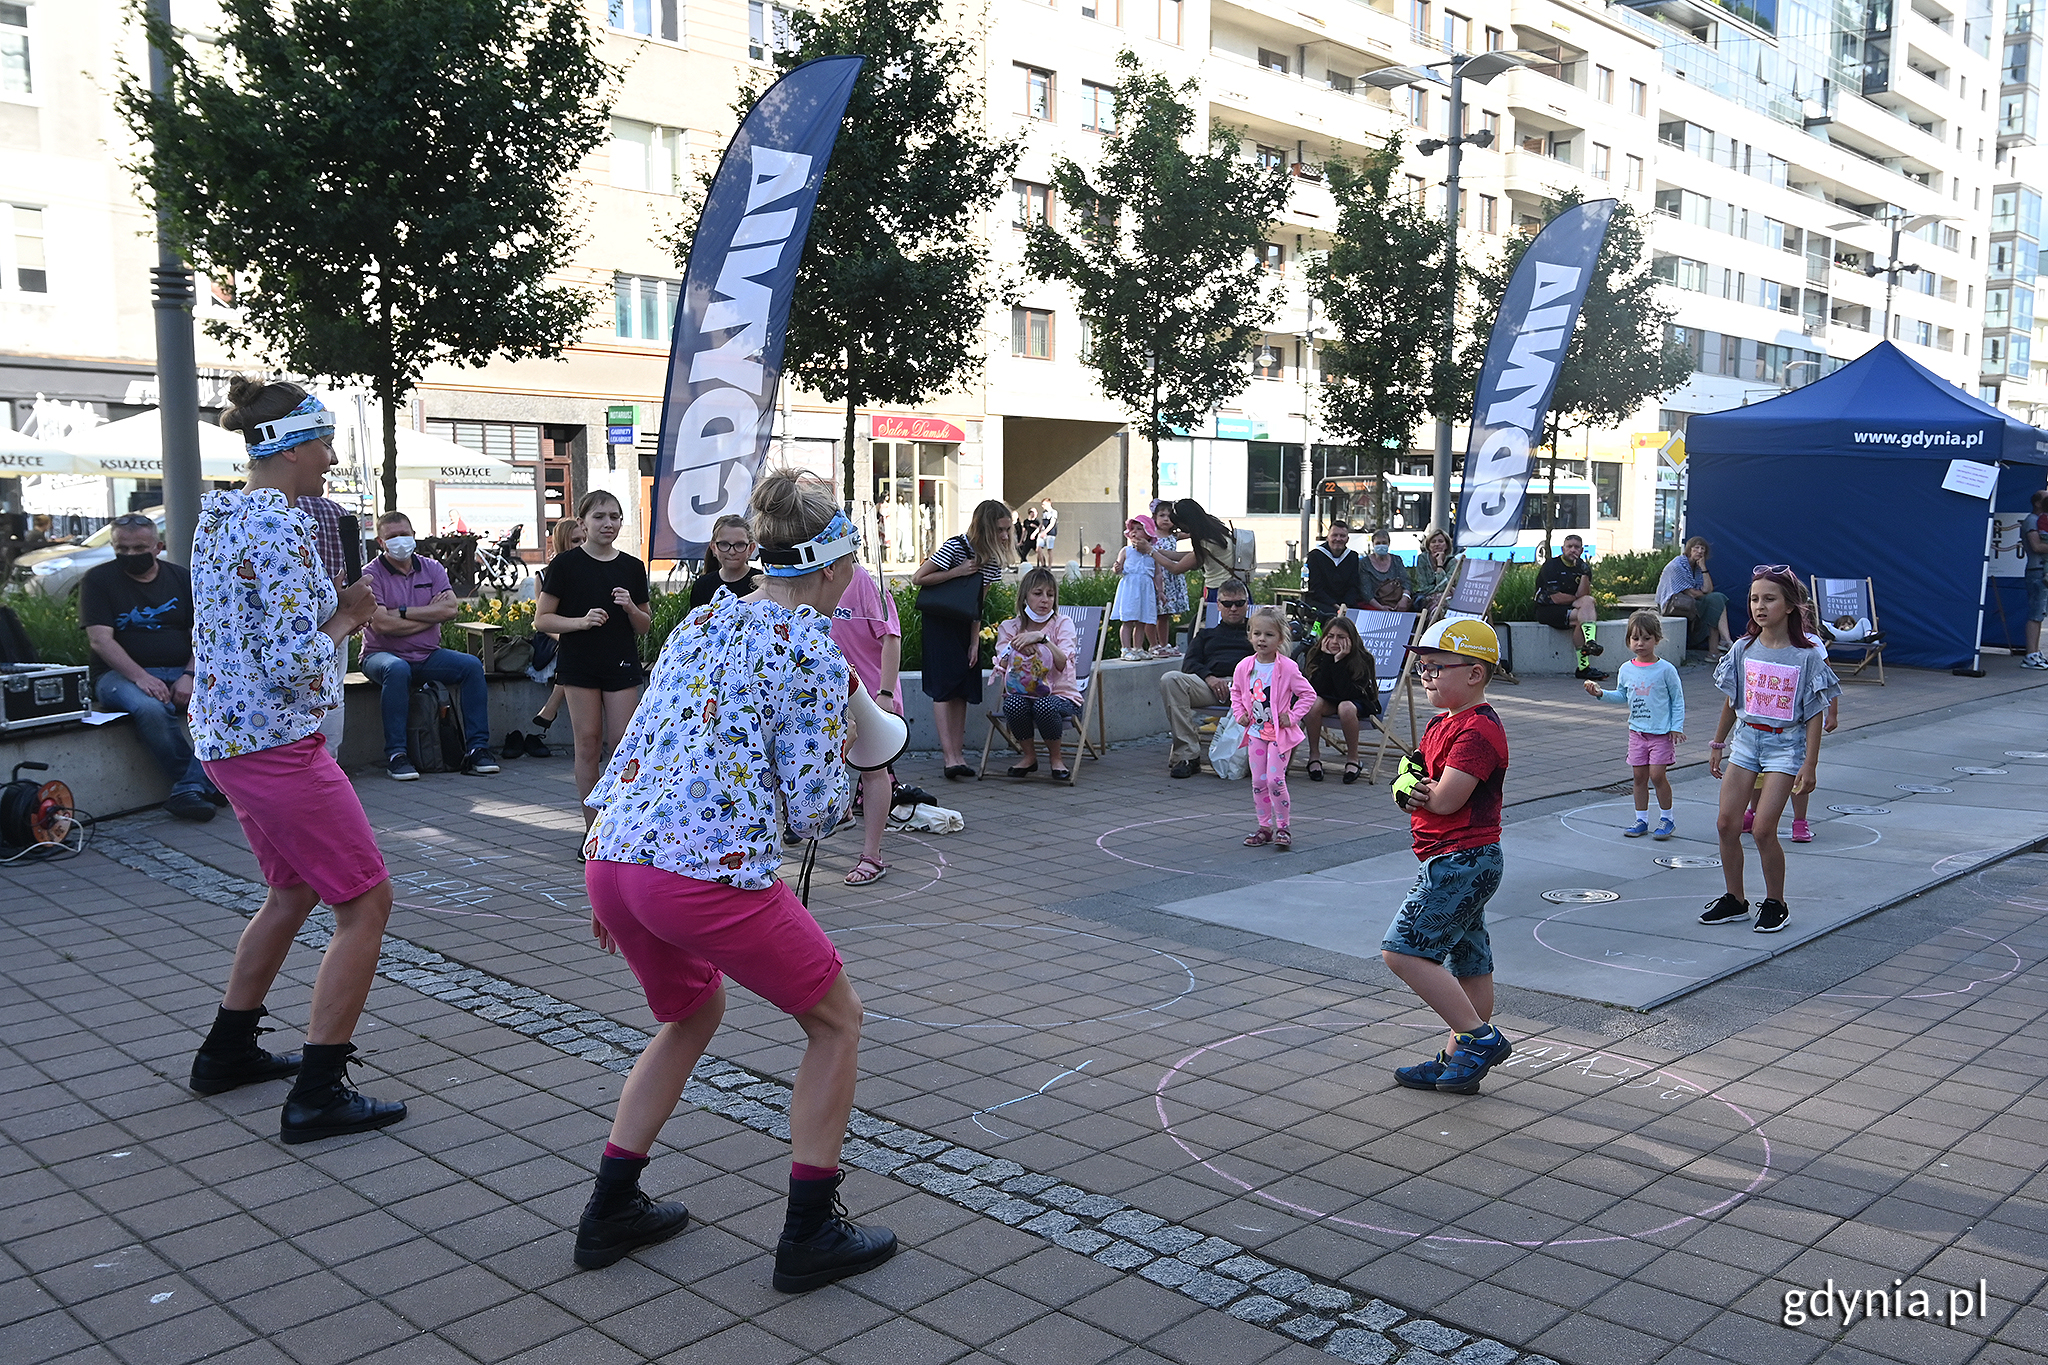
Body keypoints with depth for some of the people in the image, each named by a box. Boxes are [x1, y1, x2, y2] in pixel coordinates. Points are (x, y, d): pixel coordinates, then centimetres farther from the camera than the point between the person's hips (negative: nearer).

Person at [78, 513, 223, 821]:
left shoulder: (181, 578, 12)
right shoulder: (98, 580, 4)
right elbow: (100, 639, -8)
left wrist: (189, 676, -14)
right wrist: (140, 677, -22)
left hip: (182, 671, 3)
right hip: (122, 673, -3)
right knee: (151, 709, -38)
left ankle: (189, 790, -32)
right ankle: (206, 786, -25)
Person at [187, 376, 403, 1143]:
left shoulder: (218, 518, 11)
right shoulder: (279, 529, -19)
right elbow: (294, 666, -24)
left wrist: (336, 606, 8)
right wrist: (347, 617, -8)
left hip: (224, 735, 10)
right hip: (276, 742, -10)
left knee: (293, 890, 25)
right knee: (366, 901, -2)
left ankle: (227, 1052, 36)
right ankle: (317, 1095, -1)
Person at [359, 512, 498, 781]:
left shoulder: (432, 568, 9)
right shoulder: (371, 575, -4)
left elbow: (451, 609, -8)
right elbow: (382, 624, -18)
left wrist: (402, 612, -13)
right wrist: (431, 614, -10)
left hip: (427, 655, 4)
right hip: (383, 654, -4)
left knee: (472, 665, -19)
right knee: (397, 669, -37)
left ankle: (476, 749, -18)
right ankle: (395, 755, -30)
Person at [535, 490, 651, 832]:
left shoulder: (632, 567, 7)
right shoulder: (565, 565, -2)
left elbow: (644, 626, 13)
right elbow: (542, 619, -2)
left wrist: (631, 608, -9)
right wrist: (581, 621, -17)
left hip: (622, 665, 2)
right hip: (579, 663, -2)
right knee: (588, 743, 1)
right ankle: (593, 828, 10)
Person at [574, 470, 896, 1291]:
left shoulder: (701, 620, 17)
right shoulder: (813, 651, -5)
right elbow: (814, 809, -8)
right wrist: (840, 792, 16)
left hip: (611, 854, 8)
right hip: (708, 873, -8)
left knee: (693, 1015, 32)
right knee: (837, 1021, 14)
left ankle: (610, 1213, 34)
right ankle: (808, 1237, 17)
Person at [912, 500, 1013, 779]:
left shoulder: (994, 557, -1)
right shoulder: (956, 547, -21)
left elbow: (978, 603, 4)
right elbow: (917, 578, -20)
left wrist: (975, 642, -1)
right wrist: (957, 572, -24)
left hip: (965, 626, 6)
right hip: (939, 622, -6)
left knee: (963, 689, 3)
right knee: (945, 686, -12)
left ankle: (959, 754, 6)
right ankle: (950, 757, -15)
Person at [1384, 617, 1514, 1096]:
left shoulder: (1477, 731, -17)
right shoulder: (1441, 724, 15)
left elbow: (1444, 800, -24)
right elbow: (1407, 783, 13)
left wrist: (1415, 780, -4)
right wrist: (1407, 787, -11)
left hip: (1463, 861, -10)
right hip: (1451, 862, 10)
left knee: (1403, 950, -13)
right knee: (1470, 964, 15)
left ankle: (1480, 1038, -8)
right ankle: (1457, 1061, 22)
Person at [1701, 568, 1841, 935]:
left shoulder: (1807, 655, -11)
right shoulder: (1744, 649, 1)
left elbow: (1814, 714, -8)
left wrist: (1809, 764, -11)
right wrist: (1717, 744, 14)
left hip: (1785, 744, -4)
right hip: (1745, 738, 5)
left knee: (1763, 829, -10)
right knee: (1727, 824, 1)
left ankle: (1775, 903, 10)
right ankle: (1734, 900, 17)